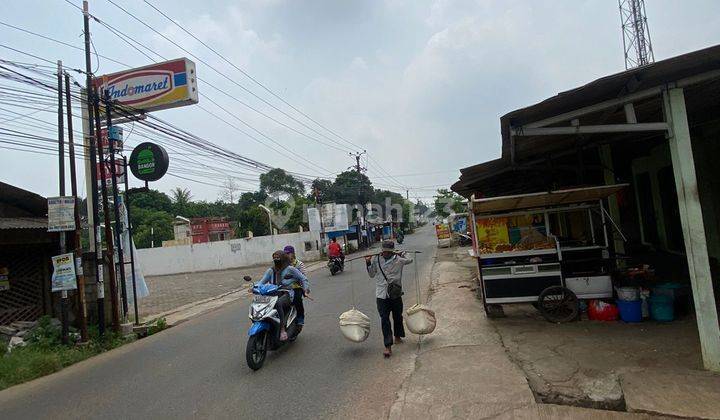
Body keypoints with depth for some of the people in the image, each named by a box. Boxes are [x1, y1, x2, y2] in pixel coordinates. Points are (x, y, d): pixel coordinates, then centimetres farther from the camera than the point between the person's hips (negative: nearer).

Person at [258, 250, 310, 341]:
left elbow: (303, 278, 7)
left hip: (287, 294, -5)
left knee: (278, 303, -38)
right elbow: (262, 281, 12)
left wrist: (306, 289, -4)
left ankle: (282, 330, -33)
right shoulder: (271, 270, 15)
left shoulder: (290, 269, 2)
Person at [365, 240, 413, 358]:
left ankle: (397, 336, 42)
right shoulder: (376, 259, -1)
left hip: (396, 294, 1)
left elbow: (410, 260, 17)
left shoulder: (398, 259, -3)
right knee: (384, 319, -6)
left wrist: (401, 254, 9)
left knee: (397, 317, 17)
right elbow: (371, 275, 11)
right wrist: (368, 263, -1)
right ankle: (388, 346, -5)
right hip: (381, 295, -1)